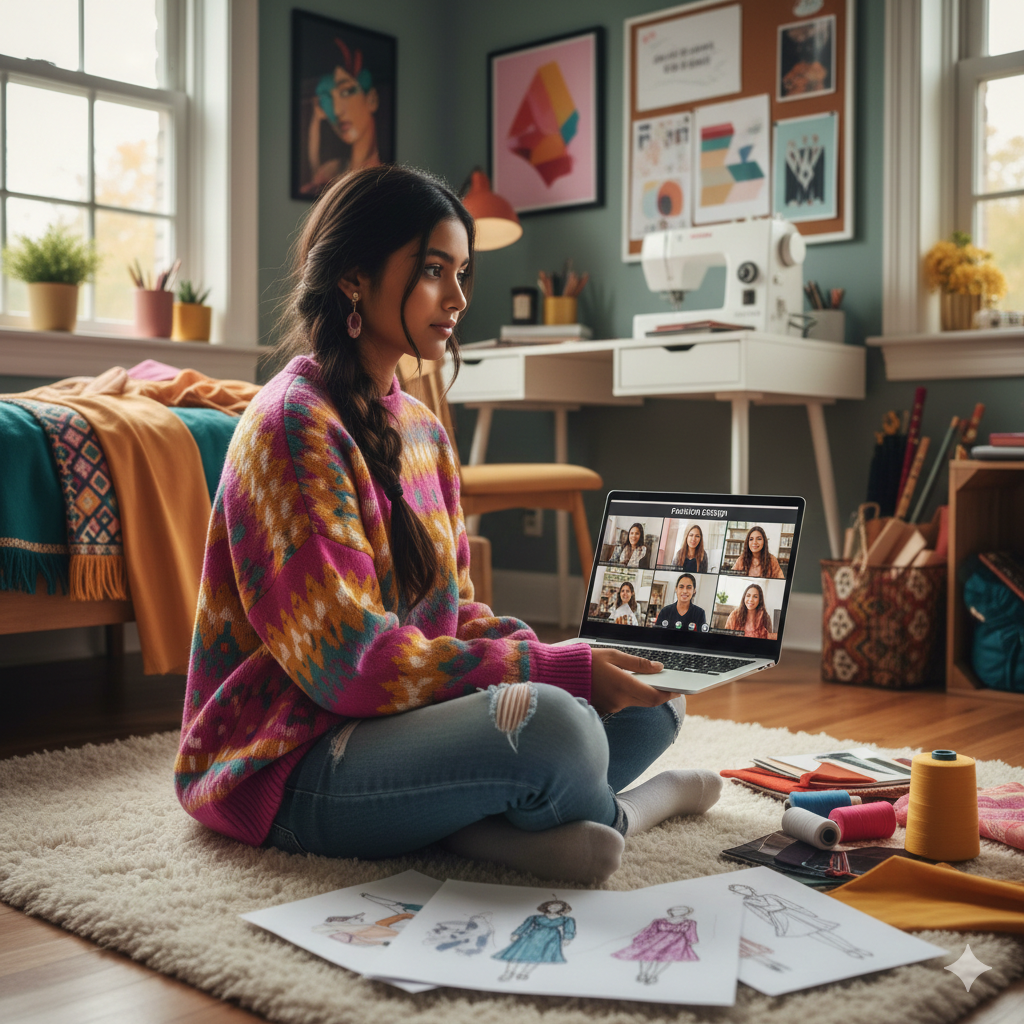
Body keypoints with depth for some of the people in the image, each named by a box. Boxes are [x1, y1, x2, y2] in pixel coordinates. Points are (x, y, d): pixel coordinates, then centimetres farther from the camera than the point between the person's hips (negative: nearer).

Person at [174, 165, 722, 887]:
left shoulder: (422, 429, 12)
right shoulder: (293, 426, -16)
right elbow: (350, 663, -22)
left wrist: (562, 654, -6)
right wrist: (561, 670, -20)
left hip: (398, 719, 9)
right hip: (287, 768, -9)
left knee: (651, 703, 3)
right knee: (547, 725, -32)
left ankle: (480, 824, -16)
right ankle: (622, 811, 0)